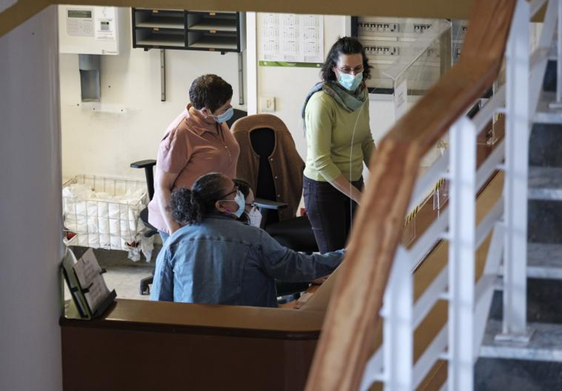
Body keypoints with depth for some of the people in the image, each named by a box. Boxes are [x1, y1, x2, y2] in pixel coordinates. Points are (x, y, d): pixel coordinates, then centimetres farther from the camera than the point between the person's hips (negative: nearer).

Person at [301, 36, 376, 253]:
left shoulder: (361, 93, -2)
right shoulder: (322, 102, -23)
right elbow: (321, 162, -24)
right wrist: (360, 198, -21)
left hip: (353, 182, 6)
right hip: (324, 187, -6)